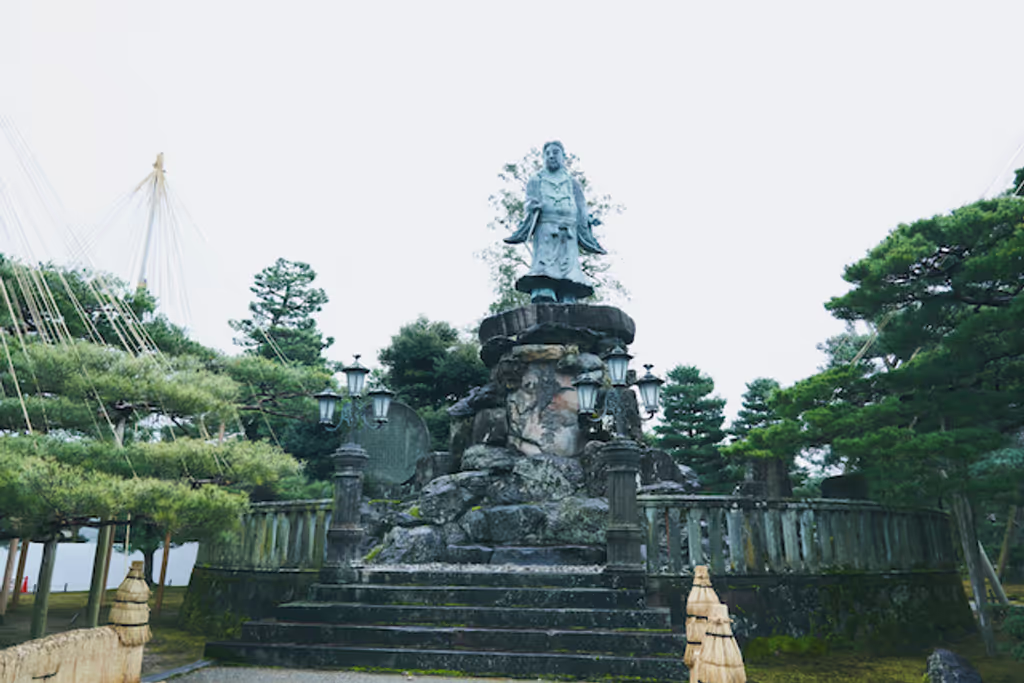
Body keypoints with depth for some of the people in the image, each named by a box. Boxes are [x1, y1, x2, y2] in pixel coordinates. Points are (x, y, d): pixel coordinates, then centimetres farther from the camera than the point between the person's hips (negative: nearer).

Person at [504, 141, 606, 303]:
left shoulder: (573, 183, 25)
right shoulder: (535, 181, 20)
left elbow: (581, 210, 18)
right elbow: (529, 204, 7)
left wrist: (588, 220, 1)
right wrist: (533, 206, -15)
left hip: (568, 236, 2)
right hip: (545, 232, -2)